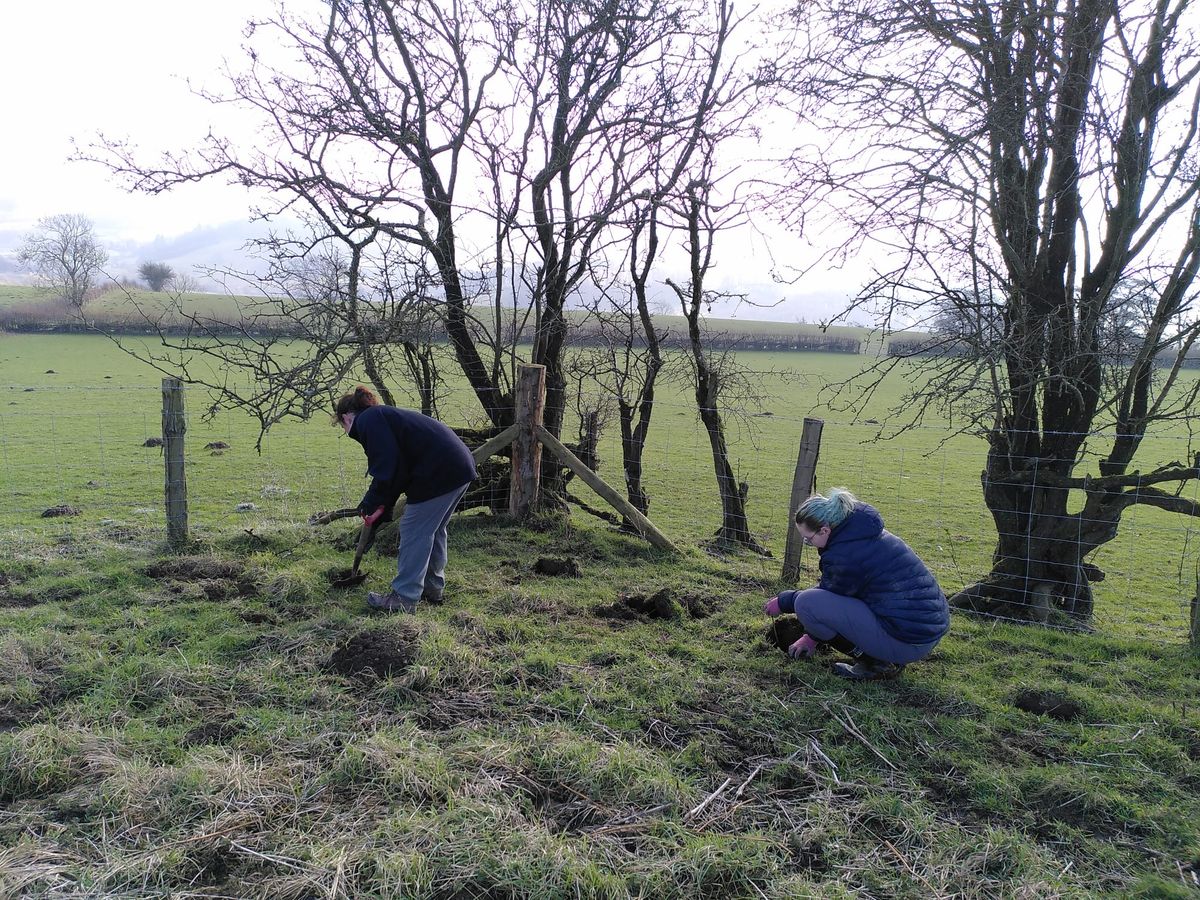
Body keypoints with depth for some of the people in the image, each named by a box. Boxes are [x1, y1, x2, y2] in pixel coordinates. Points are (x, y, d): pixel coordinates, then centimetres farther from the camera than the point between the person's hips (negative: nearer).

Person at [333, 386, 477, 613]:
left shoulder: (367, 421, -5)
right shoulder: (384, 415, 26)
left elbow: (387, 467, -15)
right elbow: (400, 466, 27)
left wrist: (370, 504, -5)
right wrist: (382, 505, 24)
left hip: (438, 473, -10)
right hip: (461, 467, 10)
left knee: (414, 533, 0)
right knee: (433, 530, 22)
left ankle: (404, 599, 7)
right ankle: (433, 588, 33)